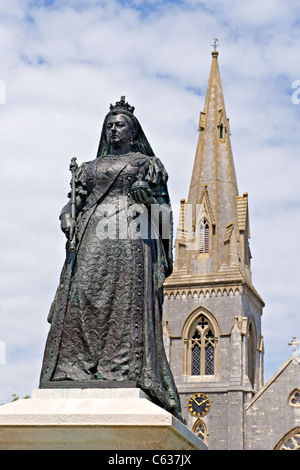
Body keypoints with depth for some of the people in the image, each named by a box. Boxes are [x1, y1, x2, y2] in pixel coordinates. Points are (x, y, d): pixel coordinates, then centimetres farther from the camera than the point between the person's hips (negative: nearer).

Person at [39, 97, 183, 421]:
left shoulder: (147, 163, 17)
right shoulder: (91, 167, 28)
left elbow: (162, 208, 10)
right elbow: (74, 200, 22)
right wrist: (66, 217, -1)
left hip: (132, 238, -3)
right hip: (94, 239, 3)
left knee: (128, 304, -17)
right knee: (81, 297, -15)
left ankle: (128, 374, -24)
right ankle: (74, 371, -21)